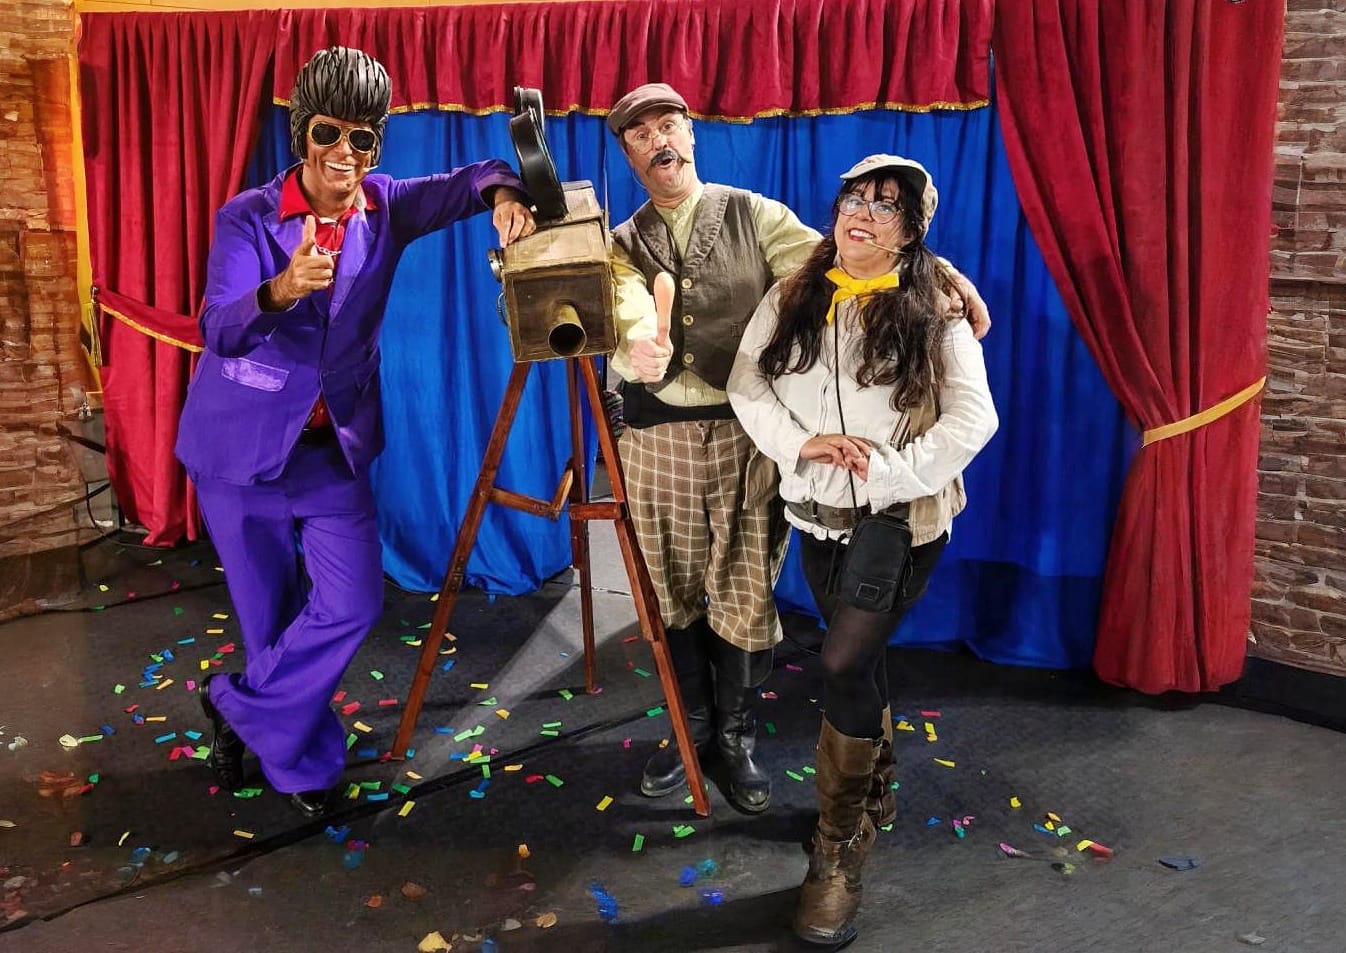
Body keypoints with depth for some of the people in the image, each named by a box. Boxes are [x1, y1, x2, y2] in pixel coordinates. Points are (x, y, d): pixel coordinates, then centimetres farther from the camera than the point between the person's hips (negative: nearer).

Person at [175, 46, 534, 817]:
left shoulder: (385, 207, -2)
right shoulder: (249, 218, -13)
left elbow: (466, 182, -6)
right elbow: (218, 330, -24)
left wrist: (503, 192, -31)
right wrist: (282, 289, -45)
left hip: (336, 445, 3)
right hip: (243, 444, -3)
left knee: (353, 603, -5)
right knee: (271, 612, 6)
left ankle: (241, 707, 17)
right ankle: (302, 761, 28)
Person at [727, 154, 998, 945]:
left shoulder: (935, 310, -9)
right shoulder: (793, 299, 2)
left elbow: (972, 418, -15)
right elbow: (746, 383, 2)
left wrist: (885, 478, -21)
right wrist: (799, 443, -15)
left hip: (902, 520, -5)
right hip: (818, 515, 5)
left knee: (846, 661, -15)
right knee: (858, 656, 18)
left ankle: (840, 852, -2)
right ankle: (875, 793, 41)